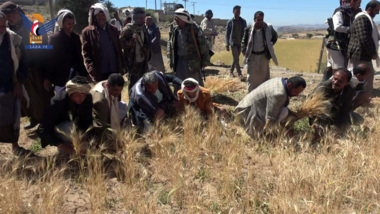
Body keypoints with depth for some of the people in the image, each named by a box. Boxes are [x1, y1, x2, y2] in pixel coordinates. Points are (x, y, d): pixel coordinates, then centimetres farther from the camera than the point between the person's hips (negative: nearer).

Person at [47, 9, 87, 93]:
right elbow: (51, 60, -4)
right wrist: (48, 79, -4)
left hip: (76, 75, 4)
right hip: (61, 78, -4)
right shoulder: (54, 38, -4)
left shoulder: (76, 37, 10)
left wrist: (84, 74, 11)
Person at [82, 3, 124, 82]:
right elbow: (86, 54, -5)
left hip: (115, 70, 4)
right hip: (99, 73, -3)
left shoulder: (113, 29, 11)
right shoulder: (87, 32, -1)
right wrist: (92, 72, -15)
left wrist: (121, 68, 7)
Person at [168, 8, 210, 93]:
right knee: (178, 84, 10)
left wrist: (204, 61, -9)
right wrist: (172, 61, 11)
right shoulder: (176, 30, 5)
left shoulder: (194, 29, -12)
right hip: (180, 61, 5)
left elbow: (203, 45, -9)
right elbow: (171, 46, 14)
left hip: (193, 62, -5)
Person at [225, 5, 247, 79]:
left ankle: (231, 71, 24)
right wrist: (227, 45, -5)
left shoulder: (243, 21, 6)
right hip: (233, 43, -3)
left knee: (236, 59, 10)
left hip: (240, 43, 3)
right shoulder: (230, 22, -1)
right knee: (236, 59, -8)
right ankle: (239, 73, -5)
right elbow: (227, 34, 1)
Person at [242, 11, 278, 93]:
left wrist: (270, 44, 4)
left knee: (264, 77, 8)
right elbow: (244, 42, 6)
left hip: (264, 56, 2)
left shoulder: (268, 28, -3)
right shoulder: (249, 29, -5)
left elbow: (275, 36, 16)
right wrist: (245, 53, -4)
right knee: (252, 77, -2)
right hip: (252, 56, -1)